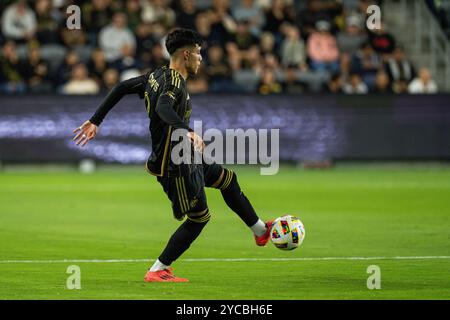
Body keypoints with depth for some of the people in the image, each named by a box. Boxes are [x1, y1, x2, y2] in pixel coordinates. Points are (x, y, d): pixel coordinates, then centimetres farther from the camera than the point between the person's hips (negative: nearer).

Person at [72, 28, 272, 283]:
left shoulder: (157, 76, 7)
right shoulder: (176, 82, -21)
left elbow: (122, 88, 12)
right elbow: (163, 107, -42)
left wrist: (96, 121, 17)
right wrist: (187, 131, -56)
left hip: (182, 158, 10)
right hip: (176, 165, -10)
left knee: (228, 179, 24)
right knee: (199, 218, 0)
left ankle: (260, 230, 40)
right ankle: (157, 271, 5)